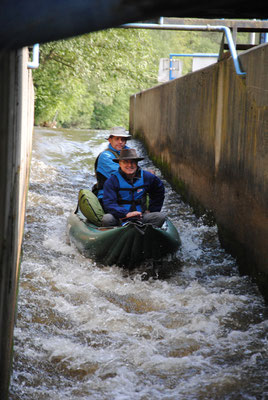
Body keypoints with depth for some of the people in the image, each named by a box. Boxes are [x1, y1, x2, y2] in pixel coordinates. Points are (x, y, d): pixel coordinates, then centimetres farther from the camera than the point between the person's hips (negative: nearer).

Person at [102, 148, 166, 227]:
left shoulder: (147, 177, 6)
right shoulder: (112, 181, -6)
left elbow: (159, 193, 24)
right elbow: (108, 204, -16)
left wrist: (151, 210, 16)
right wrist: (126, 213, -30)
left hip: (140, 218, 3)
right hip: (120, 218, -3)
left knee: (160, 216, -22)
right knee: (107, 219, -34)